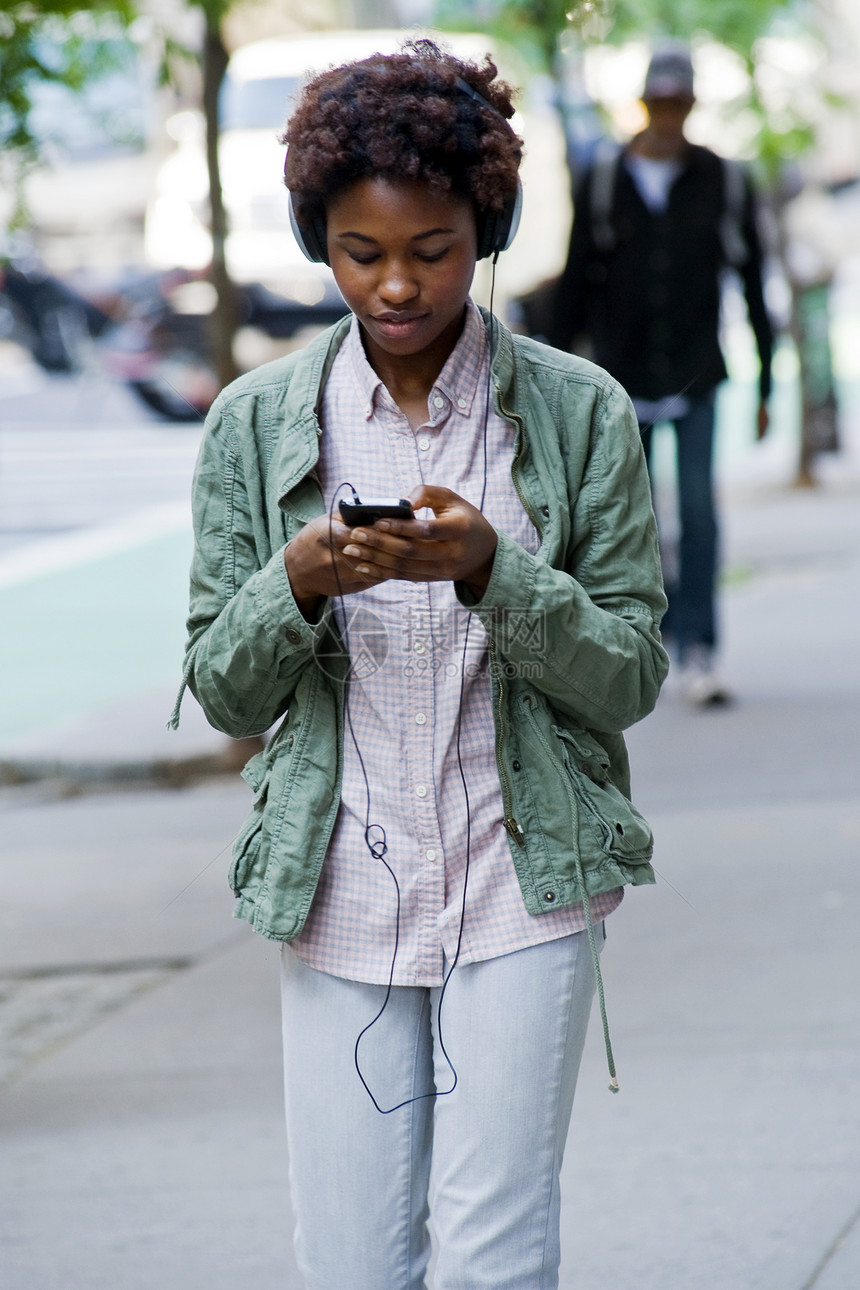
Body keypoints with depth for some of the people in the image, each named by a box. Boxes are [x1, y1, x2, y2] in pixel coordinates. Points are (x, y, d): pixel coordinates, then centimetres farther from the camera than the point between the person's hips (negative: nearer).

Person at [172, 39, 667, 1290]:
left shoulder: (581, 413, -1)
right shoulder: (258, 421, 3)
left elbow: (630, 674, -1)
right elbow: (223, 692, 5)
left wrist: (489, 573, -19)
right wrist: (296, 585, -16)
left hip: (523, 892, -2)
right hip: (340, 899, 2)